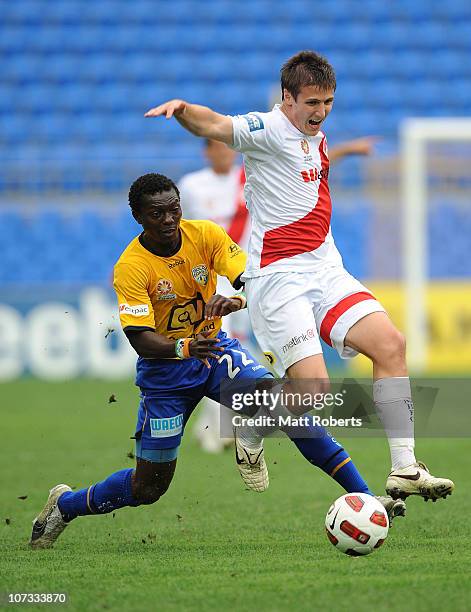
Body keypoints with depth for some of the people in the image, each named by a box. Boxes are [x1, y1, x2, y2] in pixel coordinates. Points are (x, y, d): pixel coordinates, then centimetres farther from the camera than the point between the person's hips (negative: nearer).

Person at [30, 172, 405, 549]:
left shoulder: (206, 235, -11)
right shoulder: (130, 268, -21)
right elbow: (140, 340, -27)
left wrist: (238, 300, -41)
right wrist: (184, 347, -47)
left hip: (214, 348, 3)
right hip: (165, 370, -3)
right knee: (148, 488, 1)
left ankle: (364, 497, -23)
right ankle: (64, 504, 29)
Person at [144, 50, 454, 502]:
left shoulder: (317, 137, 16)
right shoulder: (270, 130, -10)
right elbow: (216, 126, -29)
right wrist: (182, 108, -47)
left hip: (325, 269, 8)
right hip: (277, 276, -8)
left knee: (390, 344, -11)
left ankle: (404, 470, -9)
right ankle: (251, 435, 16)